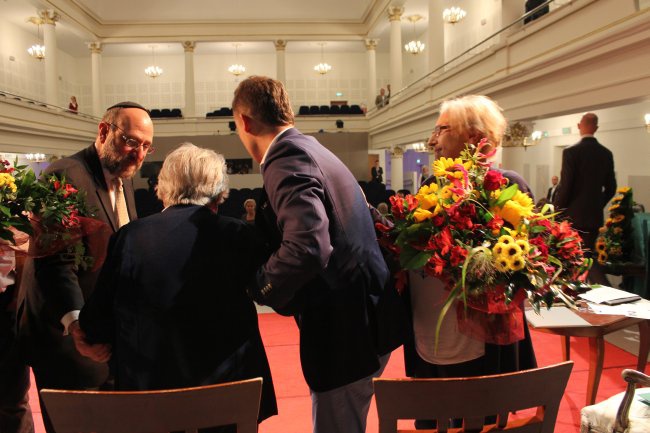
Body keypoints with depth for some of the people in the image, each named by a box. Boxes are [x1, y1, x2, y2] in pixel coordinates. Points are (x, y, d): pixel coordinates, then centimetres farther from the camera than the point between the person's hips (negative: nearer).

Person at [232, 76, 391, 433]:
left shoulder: (288, 158, -19)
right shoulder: (312, 149, 11)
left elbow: (307, 248, -32)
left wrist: (258, 288, -16)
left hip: (345, 330, -9)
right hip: (362, 320, 9)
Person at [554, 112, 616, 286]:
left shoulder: (571, 151, -13)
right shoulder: (606, 153, 5)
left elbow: (565, 186, -15)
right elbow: (611, 188, 9)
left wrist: (556, 211, -3)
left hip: (573, 215, -5)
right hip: (595, 215, 5)